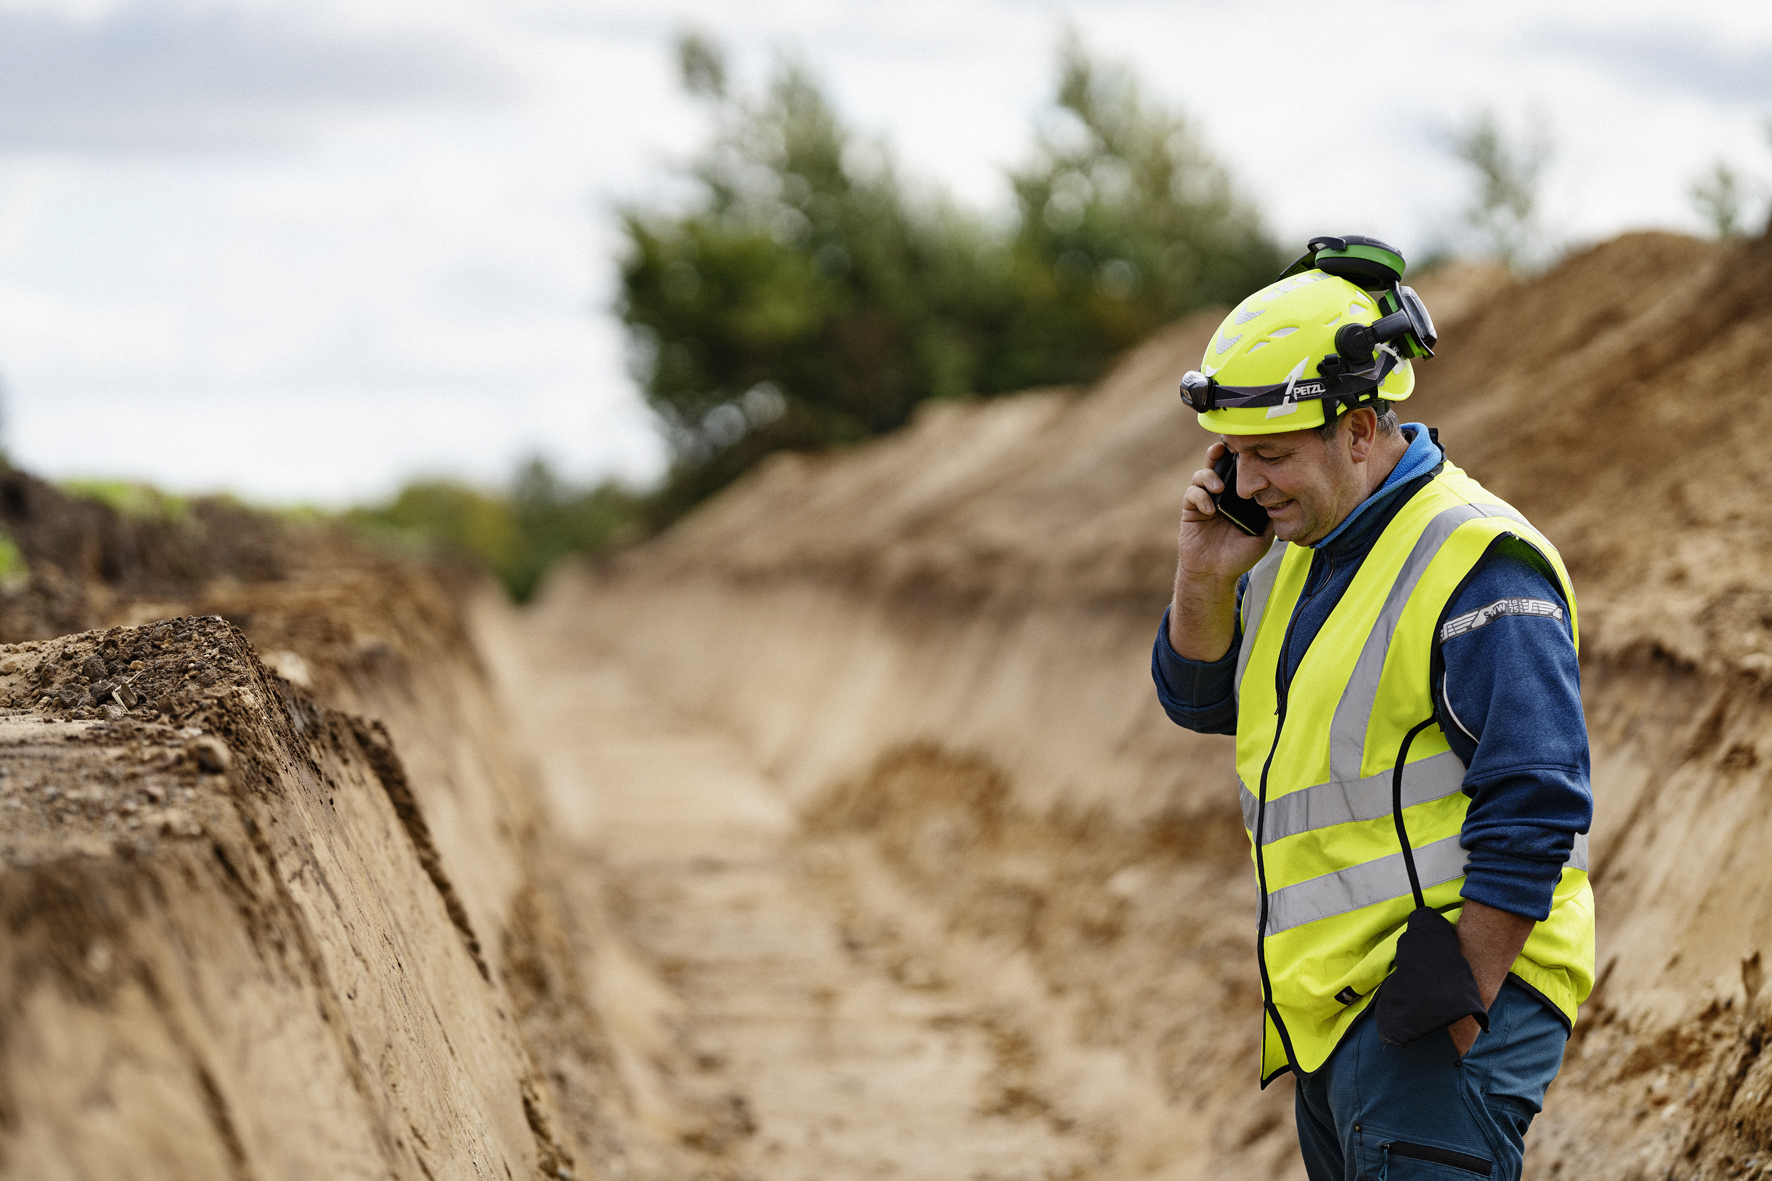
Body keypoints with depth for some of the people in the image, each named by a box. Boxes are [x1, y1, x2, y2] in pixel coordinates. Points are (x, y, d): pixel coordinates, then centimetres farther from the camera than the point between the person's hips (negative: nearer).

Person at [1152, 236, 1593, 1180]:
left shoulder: (1474, 565, -16)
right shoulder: (1303, 547, 12)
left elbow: (1534, 810, -19)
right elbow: (1199, 698, 18)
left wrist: (1463, 1006, -20)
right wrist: (1208, 575, 0)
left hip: (1439, 1002, -9)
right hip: (1337, 1006, 9)